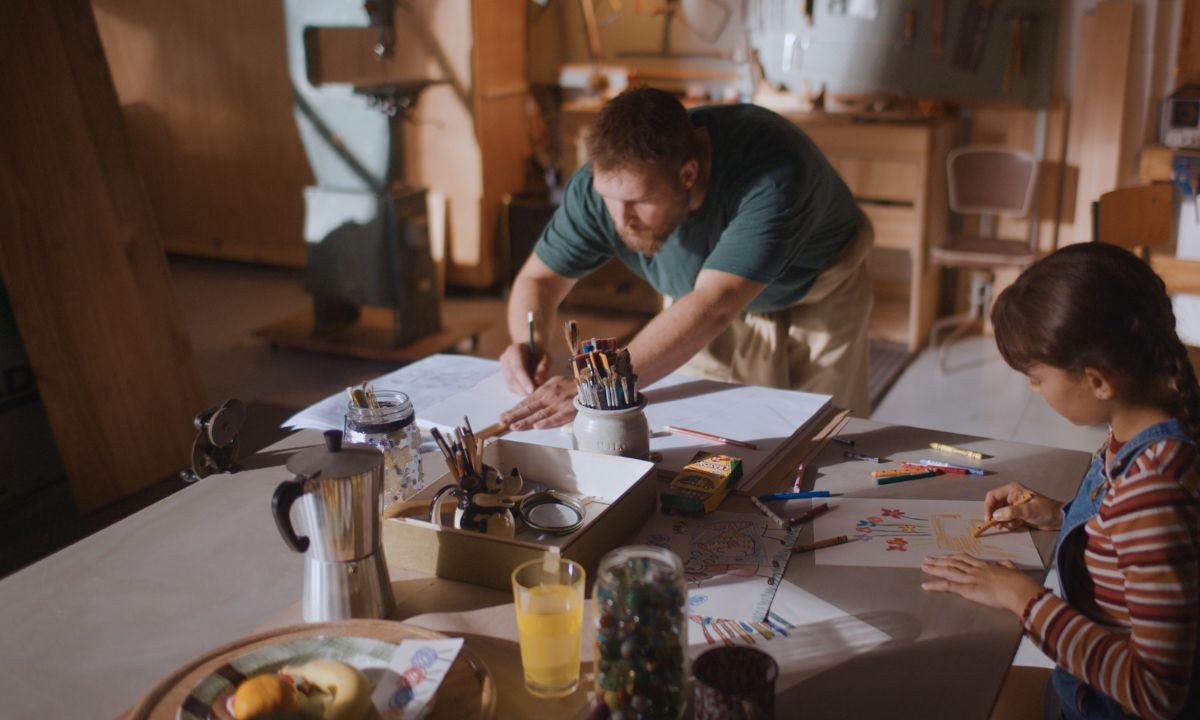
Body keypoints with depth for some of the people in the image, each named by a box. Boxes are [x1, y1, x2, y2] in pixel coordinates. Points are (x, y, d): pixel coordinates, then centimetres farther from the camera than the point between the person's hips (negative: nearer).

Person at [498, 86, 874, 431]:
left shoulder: (769, 175, -42)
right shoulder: (605, 182, -27)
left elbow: (712, 308, -49)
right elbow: (539, 278, -14)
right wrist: (530, 342, -35)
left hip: (819, 300, -3)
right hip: (698, 306, 3)